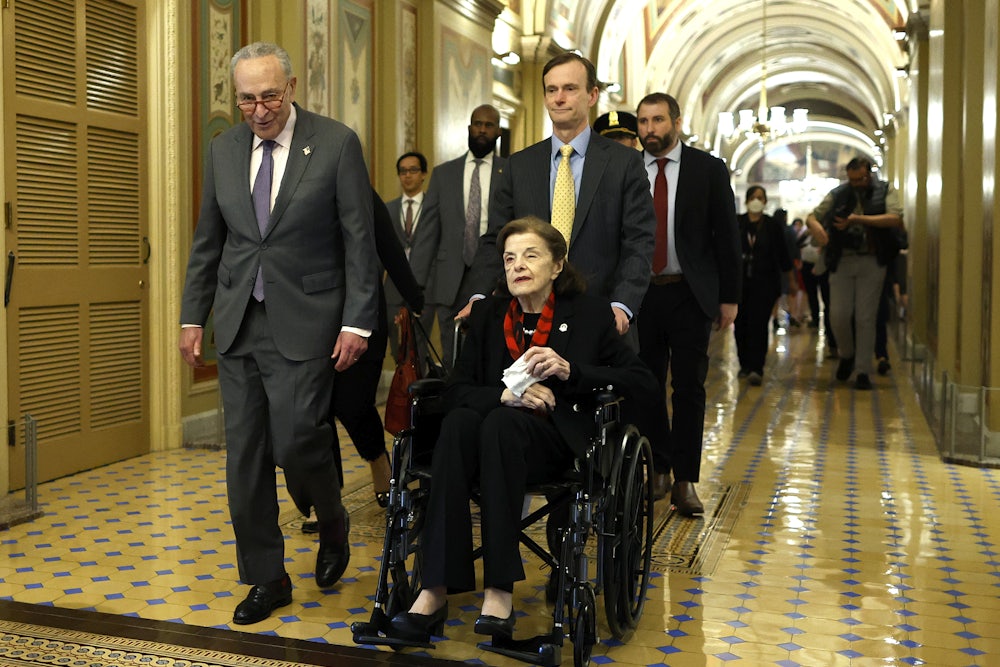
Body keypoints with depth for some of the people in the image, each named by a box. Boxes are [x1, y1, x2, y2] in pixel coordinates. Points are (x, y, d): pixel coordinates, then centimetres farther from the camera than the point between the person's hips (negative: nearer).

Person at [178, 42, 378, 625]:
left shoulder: (337, 144, -5)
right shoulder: (224, 149, 9)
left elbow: (359, 240, -7)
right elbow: (208, 241, 14)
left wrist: (358, 321, -11)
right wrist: (193, 315, 11)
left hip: (304, 321, -5)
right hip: (238, 321, 5)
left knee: (295, 442, -10)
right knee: (245, 455, 6)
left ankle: (333, 523, 25)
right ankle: (267, 579, 21)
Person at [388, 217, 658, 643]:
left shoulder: (589, 313, 7)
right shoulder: (487, 313, 15)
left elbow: (643, 382, 0)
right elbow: (456, 391, 6)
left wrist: (570, 371, -13)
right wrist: (505, 393, -15)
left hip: (557, 439, -2)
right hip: (493, 427, 3)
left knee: (501, 424, -35)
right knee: (458, 423, -33)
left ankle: (500, 590, -36)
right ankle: (436, 590, -38)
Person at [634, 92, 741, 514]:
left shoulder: (709, 170, 2)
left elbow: (727, 237, 2)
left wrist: (729, 297, -2)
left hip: (690, 295, -2)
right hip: (641, 293, 2)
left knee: (689, 388, -1)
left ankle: (685, 481, 7)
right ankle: (659, 470, 22)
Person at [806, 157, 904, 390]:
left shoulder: (885, 191, 3)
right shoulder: (837, 194, 9)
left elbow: (896, 219, -12)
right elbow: (812, 216, 10)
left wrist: (858, 218, -17)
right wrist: (815, 226, -15)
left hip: (872, 262, -2)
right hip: (842, 261, 2)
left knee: (866, 318, -1)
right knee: (838, 315, -3)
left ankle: (863, 371, 8)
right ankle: (847, 355, 25)